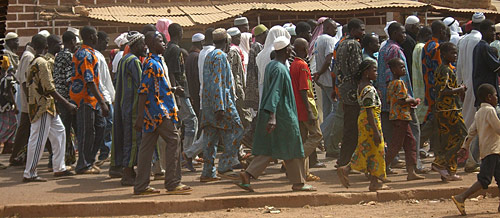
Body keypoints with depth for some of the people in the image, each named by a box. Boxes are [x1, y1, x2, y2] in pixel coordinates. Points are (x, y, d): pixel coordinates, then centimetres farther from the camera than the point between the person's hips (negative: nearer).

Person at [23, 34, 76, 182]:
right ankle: (29, 174, -1)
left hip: (48, 105, 11)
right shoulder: (43, 63, -18)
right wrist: (67, 104, -21)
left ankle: (59, 168, 22)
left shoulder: (48, 60, 14)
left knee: (59, 132, 15)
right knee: (38, 139, -6)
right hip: (42, 105, -11)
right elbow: (49, 88, -22)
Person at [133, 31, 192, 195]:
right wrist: (140, 117, -20)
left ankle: (141, 186, 10)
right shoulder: (151, 64, -14)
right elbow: (143, 91, -18)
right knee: (173, 140, -7)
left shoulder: (158, 61, 17)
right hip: (158, 111, -10)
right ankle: (173, 183, -5)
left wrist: (173, 89, 12)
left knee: (148, 145, 8)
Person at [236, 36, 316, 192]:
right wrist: (272, 116, -30)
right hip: (283, 115, -9)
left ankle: (247, 175, -1)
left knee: (266, 149, 10)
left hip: (270, 115, 9)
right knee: (293, 148, 3)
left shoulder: (270, 66, 12)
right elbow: (274, 93, -25)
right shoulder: (280, 69, -18)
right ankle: (298, 182, 12)